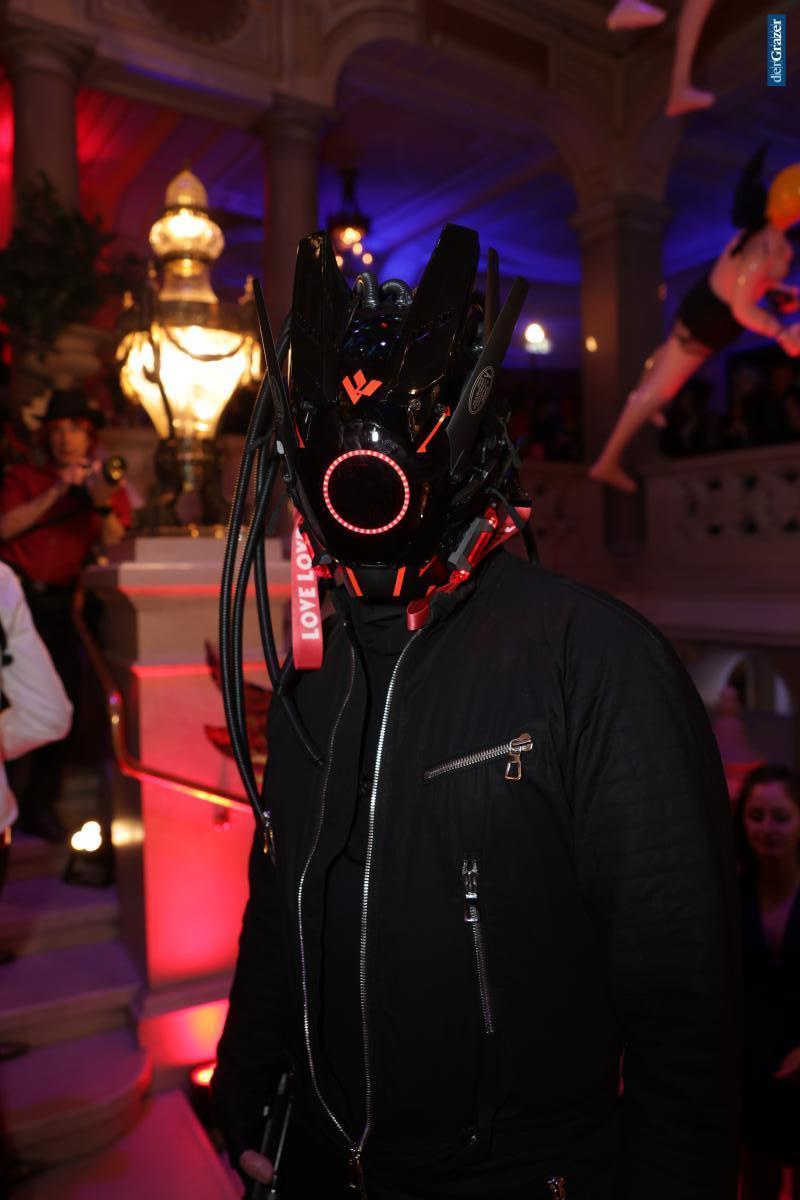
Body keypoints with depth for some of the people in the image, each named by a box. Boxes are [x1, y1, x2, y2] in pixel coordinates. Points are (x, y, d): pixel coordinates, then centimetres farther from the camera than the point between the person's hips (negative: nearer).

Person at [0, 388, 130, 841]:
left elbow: (117, 549, -4)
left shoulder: (109, 486, 11)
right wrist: (56, 491, -12)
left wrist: (103, 505, -20)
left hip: (58, 603, 1)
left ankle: (40, 803, 15)